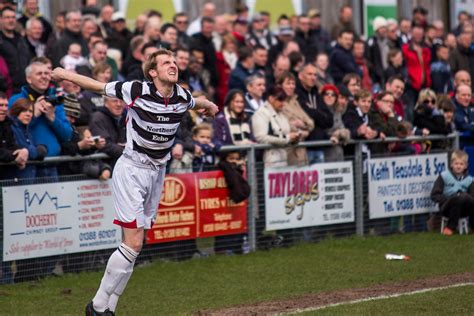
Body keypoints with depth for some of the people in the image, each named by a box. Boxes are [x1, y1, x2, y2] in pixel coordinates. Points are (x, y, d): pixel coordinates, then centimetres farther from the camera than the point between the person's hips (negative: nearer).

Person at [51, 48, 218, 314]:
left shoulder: (183, 97, 1)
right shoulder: (137, 91, -16)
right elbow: (98, 85, -4)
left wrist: (209, 106, 47)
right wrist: (66, 75, 4)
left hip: (157, 172, 6)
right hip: (131, 170, -6)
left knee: (136, 246, 4)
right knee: (133, 244, -14)